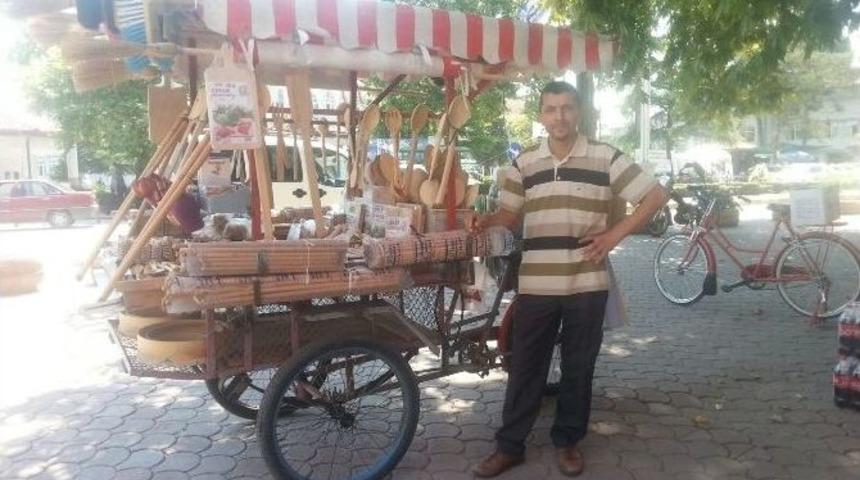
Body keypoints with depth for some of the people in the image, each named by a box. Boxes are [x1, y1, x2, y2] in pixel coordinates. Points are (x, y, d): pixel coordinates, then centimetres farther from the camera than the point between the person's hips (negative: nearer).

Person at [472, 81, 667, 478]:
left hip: (587, 284, -1)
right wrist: (488, 220, -11)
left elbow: (656, 195, 2)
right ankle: (509, 445, 21)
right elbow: (510, 214, 12)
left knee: (578, 367, 11)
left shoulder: (605, 158, -2)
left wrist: (614, 235, -5)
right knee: (524, 367, 8)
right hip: (536, 285, 2)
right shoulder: (524, 163, 6)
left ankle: (568, 441, 29)